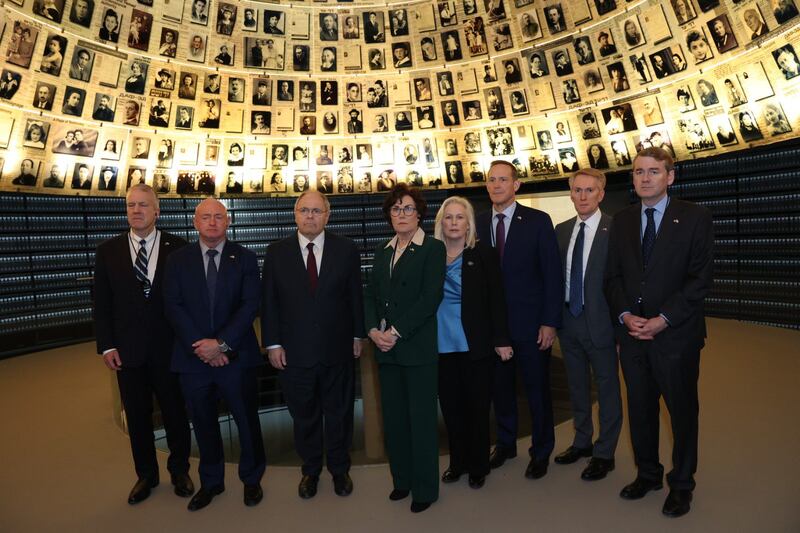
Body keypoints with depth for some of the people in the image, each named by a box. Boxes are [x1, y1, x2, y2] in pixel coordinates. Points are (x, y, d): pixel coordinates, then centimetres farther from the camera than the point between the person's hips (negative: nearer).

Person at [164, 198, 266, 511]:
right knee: (203, 423, 15)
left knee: (247, 420, 9)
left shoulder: (245, 258, 0)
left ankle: (251, 478, 31)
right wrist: (200, 347, -13)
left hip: (236, 356, -1)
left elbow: (250, 305, -7)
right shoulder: (178, 260, 4)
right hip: (193, 356, 2)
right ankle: (211, 482, 35)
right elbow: (173, 306, -3)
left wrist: (222, 343, -16)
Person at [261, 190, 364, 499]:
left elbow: (355, 296, 1)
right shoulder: (277, 253, -1)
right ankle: (310, 470, 37)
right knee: (304, 416, 15)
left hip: (337, 349, 0)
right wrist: (272, 343, -4)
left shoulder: (346, 249, -2)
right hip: (294, 352, 0)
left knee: (339, 413, 16)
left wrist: (358, 336, 2)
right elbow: (269, 302, 0)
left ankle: (339, 469, 37)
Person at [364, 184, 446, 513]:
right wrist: (373, 330, -6)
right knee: (393, 419, 13)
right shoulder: (382, 252, 14)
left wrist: (396, 332, -16)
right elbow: (370, 295, 11)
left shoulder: (433, 249, -4)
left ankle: (425, 488, 20)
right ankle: (402, 479, 30)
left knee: (421, 419, 4)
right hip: (386, 349, 5)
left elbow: (430, 298, -13)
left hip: (417, 347, -5)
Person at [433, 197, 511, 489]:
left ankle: (478, 466, 26)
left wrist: (501, 339, -7)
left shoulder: (483, 253, -2)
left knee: (477, 405, 8)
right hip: (442, 344, 3)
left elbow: (496, 298, -4)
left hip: (475, 344, -2)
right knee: (450, 405, 10)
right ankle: (457, 462, 29)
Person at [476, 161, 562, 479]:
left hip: (530, 322, -3)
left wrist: (550, 322, -11)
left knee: (537, 390, 9)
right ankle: (505, 443, 35)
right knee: (500, 387, 14)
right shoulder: (478, 224, 5)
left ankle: (541, 451, 29)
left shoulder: (538, 221, -5)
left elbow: (552, 274, -6)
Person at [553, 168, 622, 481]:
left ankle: (604, 453, 26)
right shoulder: (561, 231, 6)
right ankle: (582, 442, 39)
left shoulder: (614, 230, -12)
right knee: (577, 385, 19)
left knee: (607, 388, 9)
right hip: (568, 319, 6)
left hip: (599, 322, -6)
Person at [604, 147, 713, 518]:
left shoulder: (695, 217, -3)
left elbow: (700, 278, -9)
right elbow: (613, 276, 8)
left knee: (682, 410, 10)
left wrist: (663, 320, -16)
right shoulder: (621, 221, 8)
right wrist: (625, 315, -8)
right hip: (632, 333, 4)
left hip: (676, 334, -3)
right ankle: (647, 474, 32)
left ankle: (681, 484, 28)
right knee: (640, 408, 14)